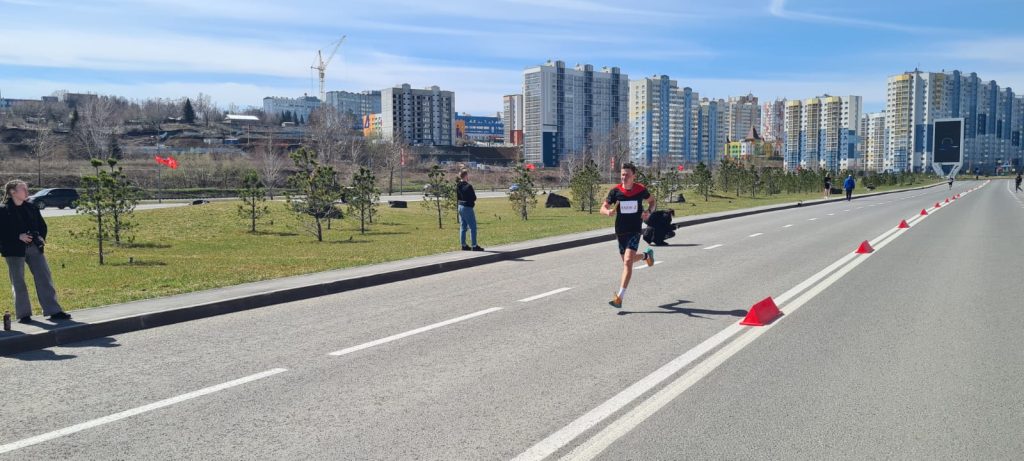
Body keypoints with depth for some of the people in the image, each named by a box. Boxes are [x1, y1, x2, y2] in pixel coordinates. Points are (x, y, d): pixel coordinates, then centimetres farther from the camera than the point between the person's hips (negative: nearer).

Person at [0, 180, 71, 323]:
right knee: (18, 283, 4)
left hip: (35, 248, 5)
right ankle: (23, 314, 14)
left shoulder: (31, 208, 10)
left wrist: (42, 237, -1)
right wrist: (19, 236, -19)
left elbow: (42, 225, 16)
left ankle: (54, 311, 6)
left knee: (45, 279, 2)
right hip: (15, 251, -5)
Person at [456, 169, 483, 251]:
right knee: (473, 227, -2)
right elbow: (474, 198, -12)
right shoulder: (468, 186, -19)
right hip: (467, 207, -8)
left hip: (460, 207, 8)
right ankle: (474, 246, -1)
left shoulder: (457, 186, 5)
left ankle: (463, 245, 16)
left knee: (462, 227, 13)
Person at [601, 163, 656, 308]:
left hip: (635, 231, -3)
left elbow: (652, 201, 14)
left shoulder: (641, 189, -5)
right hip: (620, 231, 3)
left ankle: (620, 297, -19)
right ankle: (646, 255, 54)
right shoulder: (615, 191, -5)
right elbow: (603, 208, -3)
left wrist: (649, 211, -7)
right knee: (627, 260, 19)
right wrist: (608, 212, -27)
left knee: (628, 261, -17)